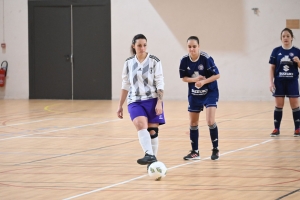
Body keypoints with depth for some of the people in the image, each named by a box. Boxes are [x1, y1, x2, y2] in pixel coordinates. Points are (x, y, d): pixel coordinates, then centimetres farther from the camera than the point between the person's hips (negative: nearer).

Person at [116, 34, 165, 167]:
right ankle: (149, 155, -38)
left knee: (152, 131, -1)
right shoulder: (129, 63, 7)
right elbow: (125, 85, 14)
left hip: (152, 100, -1)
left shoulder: (154, 61, -3)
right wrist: (120, 106, 14)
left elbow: (160, 84, -5)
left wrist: (159, 102, -15)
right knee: (141, 125, -24)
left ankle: (153, 159, 12)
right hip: (135, 101, 1)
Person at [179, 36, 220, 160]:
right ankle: (195, 152, 21)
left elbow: (217, 75, -15)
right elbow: (184, 78, 0)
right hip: (194, 94, 5)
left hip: (210, 93, -4)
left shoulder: (206, 59, -20)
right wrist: (195, 79, -19)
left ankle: (215, 150, -1)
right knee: (193, 123, 8)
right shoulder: (185, 60, -10)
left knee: (210, 121, -16)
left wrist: (204, 81, -28)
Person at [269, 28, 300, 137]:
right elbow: (272, 68, 3)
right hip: (279, 82, 1)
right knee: (278, 105, 3)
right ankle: (276, 129, 8)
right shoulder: (276, 51, 1)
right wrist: (271, 82, -3)